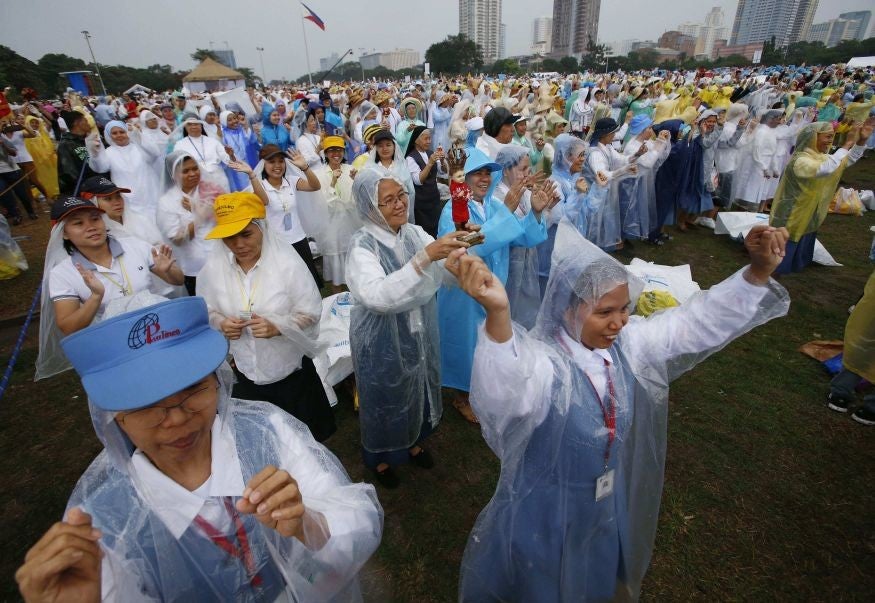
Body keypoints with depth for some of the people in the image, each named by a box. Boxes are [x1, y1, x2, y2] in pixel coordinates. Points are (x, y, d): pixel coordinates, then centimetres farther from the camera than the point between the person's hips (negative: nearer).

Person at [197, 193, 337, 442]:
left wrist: (277, 326, -28)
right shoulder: (213, 266, -7)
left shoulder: (287, 261, -17)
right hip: (243, 374, 3)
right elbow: (206, 311, 6)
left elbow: (311, 313, -12)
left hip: (291, 372, -3)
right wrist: (221, 323, -16)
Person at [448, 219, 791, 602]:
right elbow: (502, 397, -57)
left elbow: (705, 320, -7)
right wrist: (498, 315, -73)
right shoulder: (538, 359, -35)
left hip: (610, 504, 6)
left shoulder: (631, 342, -12)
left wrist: (758, 272, -22)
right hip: (545, 511, -5)